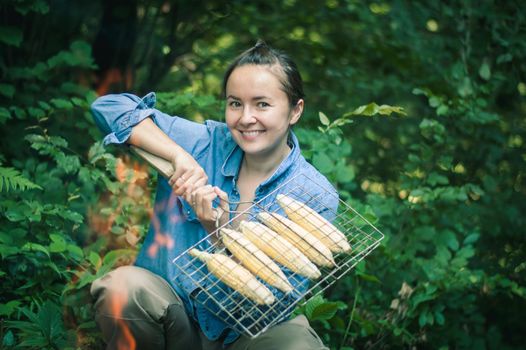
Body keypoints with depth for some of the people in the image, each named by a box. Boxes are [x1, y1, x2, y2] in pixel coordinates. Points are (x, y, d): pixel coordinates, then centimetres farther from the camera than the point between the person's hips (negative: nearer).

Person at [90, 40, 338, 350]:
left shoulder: (316, 197, -10)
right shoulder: (207, 143, -6)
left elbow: (279, 297, -15)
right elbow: (109, 106, -8)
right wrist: (180, 156, -21)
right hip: (176, 312, 2)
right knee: (124, 284, -31)